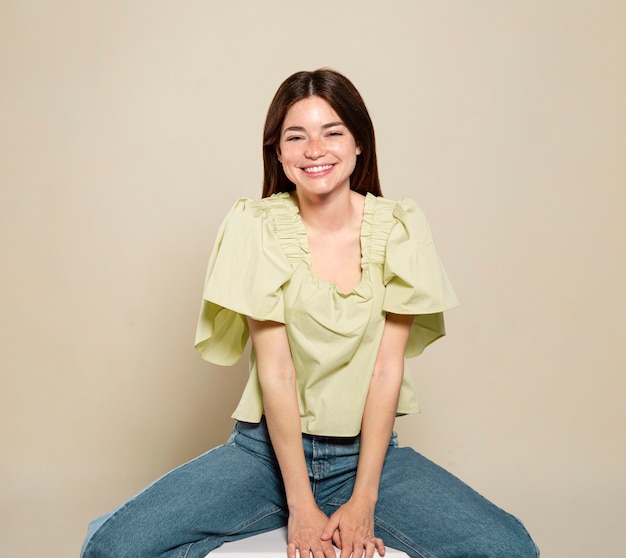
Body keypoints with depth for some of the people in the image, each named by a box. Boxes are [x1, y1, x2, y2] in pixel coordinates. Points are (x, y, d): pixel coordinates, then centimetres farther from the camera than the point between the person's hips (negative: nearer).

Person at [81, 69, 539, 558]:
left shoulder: (398, 227, -4)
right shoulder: (256, 227, -7)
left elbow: (387, 369, -8)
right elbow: (275, 372, -11)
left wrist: (363, 502, -13)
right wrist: (301, 507, -14)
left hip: (368, 450, 2)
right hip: (268, 447, -1)